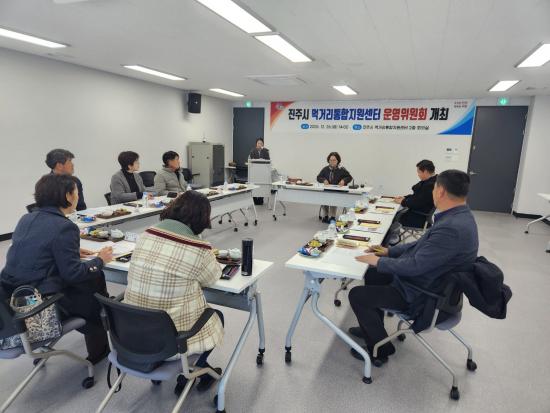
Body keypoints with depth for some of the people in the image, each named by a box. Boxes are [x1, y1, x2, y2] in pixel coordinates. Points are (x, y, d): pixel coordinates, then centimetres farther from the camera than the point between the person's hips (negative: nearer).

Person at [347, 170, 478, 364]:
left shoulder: (452, 228, -33)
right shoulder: (458, 217, 0)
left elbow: (416, 265, -29)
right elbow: (423, 245, 11)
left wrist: (379, 261, -16)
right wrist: (389, 251, 8)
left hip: (422, 293, -10)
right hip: (423, 277, 10)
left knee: (357, 295, -6)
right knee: (372, 275, 20)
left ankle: (380, 349, 12)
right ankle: (372, 328, 34)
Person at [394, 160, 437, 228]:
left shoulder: (431, 185, -26)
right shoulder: (429, 181, 7)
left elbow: (418, 202, -24)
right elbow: (417, 196, 17)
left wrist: (403, 202, -10)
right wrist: (404, 197, 5)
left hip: (421, 218, -10)